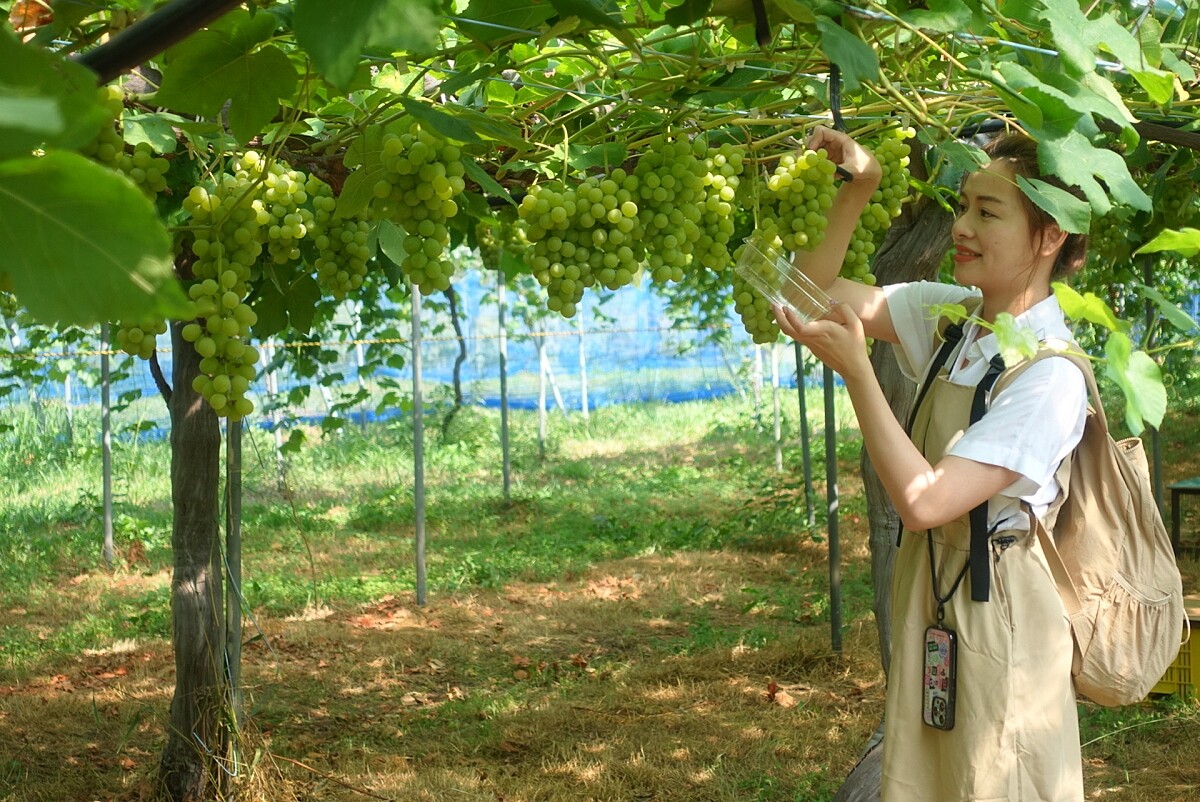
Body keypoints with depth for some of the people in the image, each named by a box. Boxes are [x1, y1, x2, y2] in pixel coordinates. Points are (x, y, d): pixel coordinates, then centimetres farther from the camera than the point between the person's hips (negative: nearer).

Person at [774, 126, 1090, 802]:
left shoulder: (1050, 373, -22)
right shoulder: (952, 314, 1)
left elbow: (923, 500, -26)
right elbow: (820, 291, 10)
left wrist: (854, 367, -27)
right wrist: (858, 188, -3)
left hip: (997, 606, -8)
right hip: (929, 589, 8)